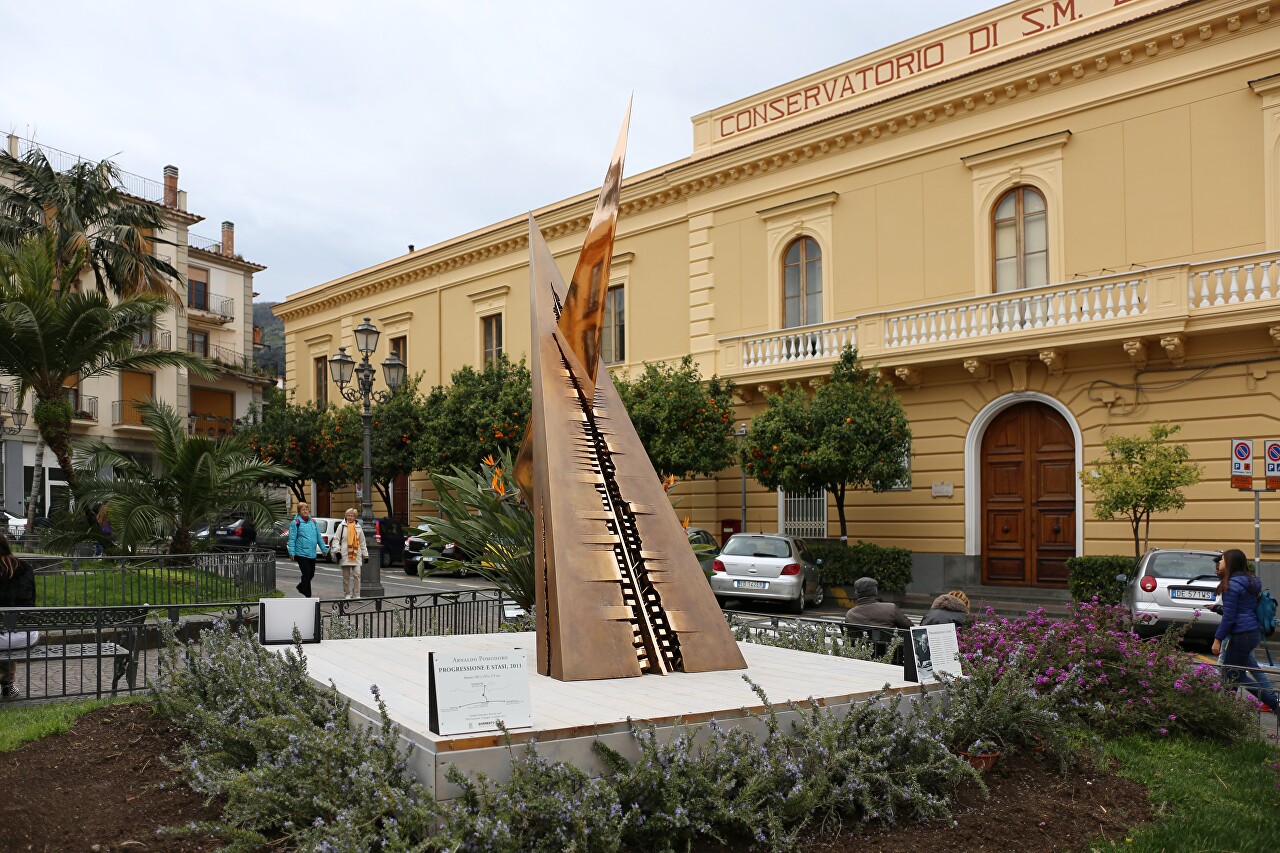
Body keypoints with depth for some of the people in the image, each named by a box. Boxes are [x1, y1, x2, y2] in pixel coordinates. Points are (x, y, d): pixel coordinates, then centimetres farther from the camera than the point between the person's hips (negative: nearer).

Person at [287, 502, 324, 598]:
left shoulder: (313, 522, 13)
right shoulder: (295, 523, -4)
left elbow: (319, 537, 18)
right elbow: (292, 539, -8)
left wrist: (323, 549, 16)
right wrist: (292, 553, -14)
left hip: (312, 554, 6)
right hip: (301, 553, -6)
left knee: (311, 574, 13)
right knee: (306, 574, -8)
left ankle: (301, 587, 37)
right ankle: (307, 596, -2)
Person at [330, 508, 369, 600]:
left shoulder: (359, 527, 11)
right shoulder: (342, 526, 3)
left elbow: (363, 543, 16)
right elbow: (336, 539, 0)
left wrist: (365, 555, 15)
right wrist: (337, 551, -12)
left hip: (356, 555, 1)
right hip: (345, 555, -1)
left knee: (357, 574, -8)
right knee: (346, 576, 5)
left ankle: (356, 594, -4)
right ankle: (347, 594, 16)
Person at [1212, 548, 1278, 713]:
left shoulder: (1232, 585, -15)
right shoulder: (1251, 581, 12)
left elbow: (1228, 616, -16)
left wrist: (1217, 639, -11)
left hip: (1242, 635, -9)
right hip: (1254, 632, 9)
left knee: (1236, 676, -1)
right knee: (1229, 672, 15)